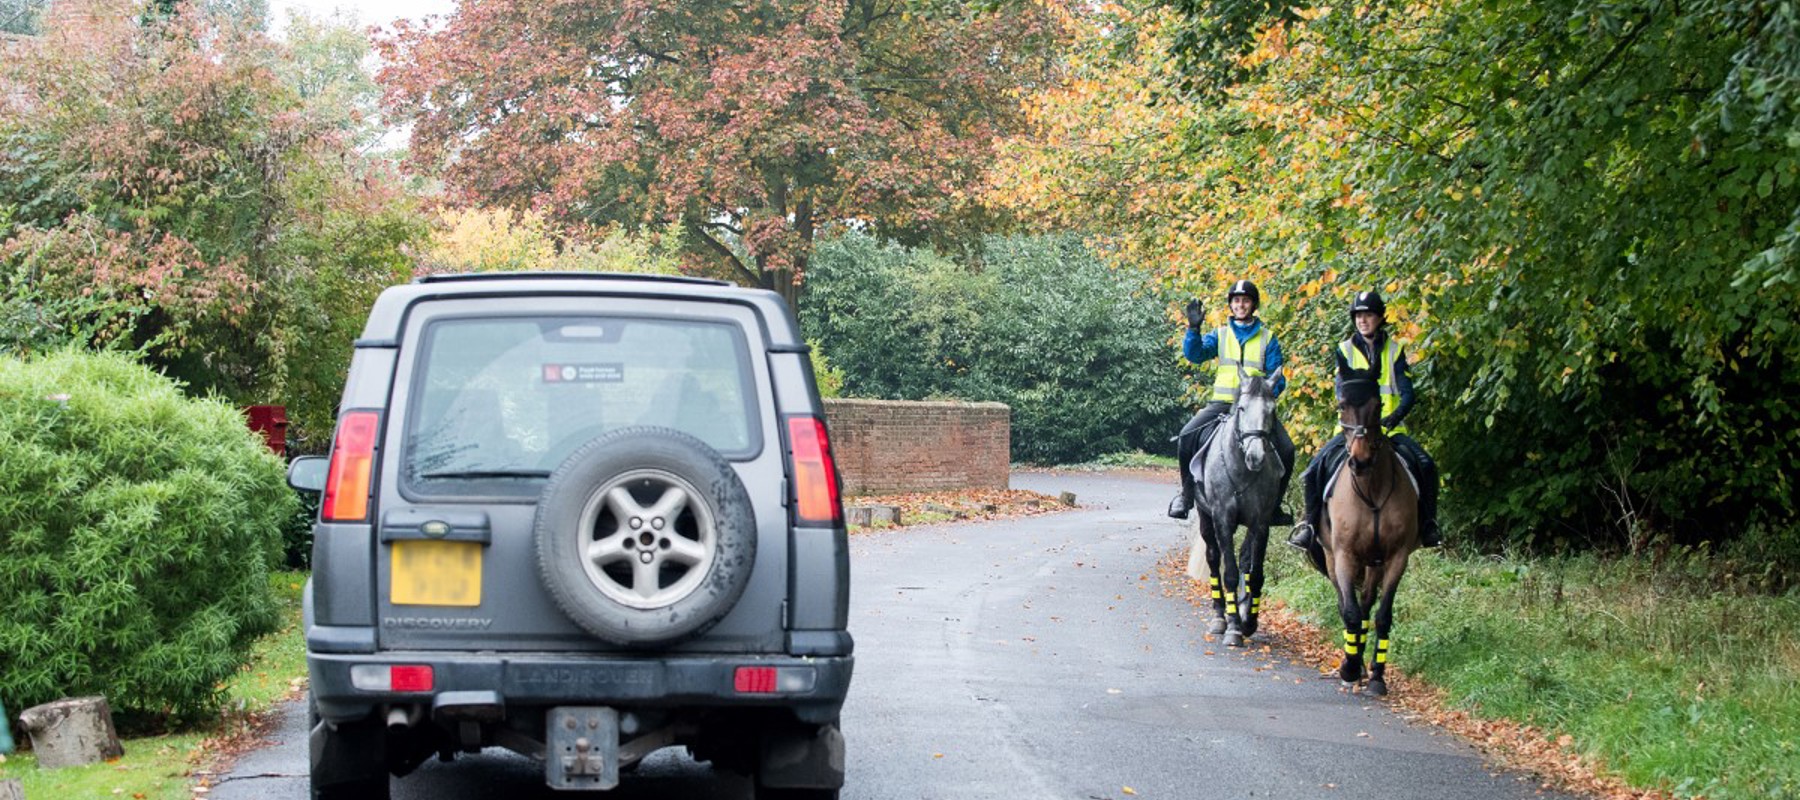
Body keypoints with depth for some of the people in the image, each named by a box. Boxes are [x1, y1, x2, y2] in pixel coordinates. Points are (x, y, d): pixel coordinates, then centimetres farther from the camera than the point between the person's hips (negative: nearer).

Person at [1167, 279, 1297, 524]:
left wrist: (1271, 390, -14)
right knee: (1187, 437, -22)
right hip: (1222, 403, 0)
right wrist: (1194, 329, -19)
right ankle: (1187, 494, -6)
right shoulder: (1220, 334, 12)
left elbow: (1276, 376, 7)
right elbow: (1195, 353, -3)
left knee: (1286, 449, -20)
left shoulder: (1267, 338, 10)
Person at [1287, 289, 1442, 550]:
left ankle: (1428, 525, -6)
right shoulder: (1345, 350, 5)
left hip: (1390, 429, 0)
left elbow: (1407, 393, -2)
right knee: (1315, 470, -20)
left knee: (1426, 466, -21)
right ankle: (1310, 523, -5)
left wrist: (1395, 416, -23)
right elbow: (1342, 390, -6)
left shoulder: (1394, 350, 6)